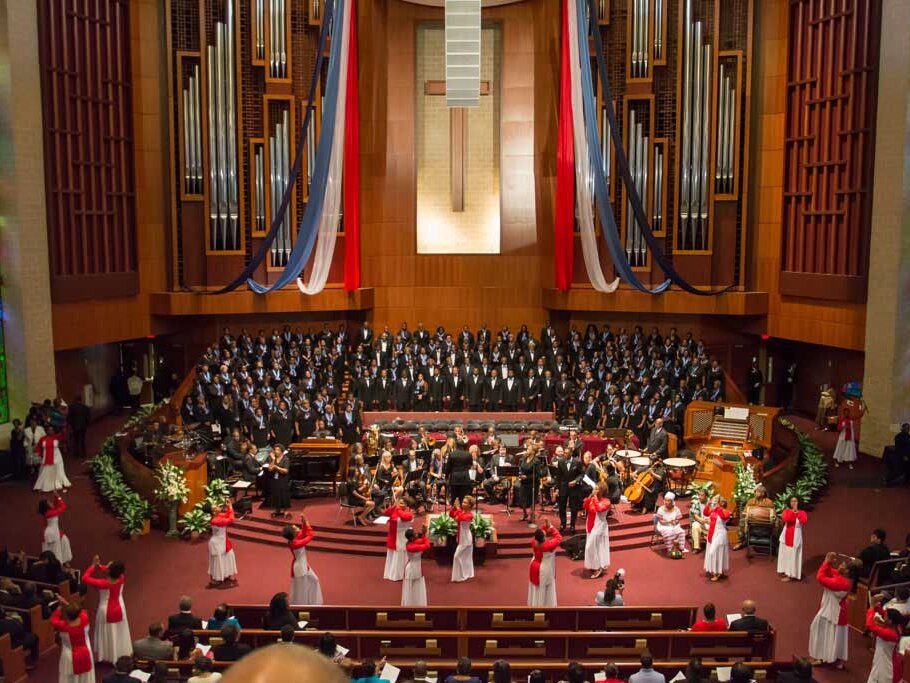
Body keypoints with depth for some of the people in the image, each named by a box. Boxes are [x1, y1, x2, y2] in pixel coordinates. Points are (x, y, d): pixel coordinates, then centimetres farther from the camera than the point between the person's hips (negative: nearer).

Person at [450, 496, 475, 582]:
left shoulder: (470, 515, -22)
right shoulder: (462, 511, 1)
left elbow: (461, 518, -40)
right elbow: (451, 514, 0)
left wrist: (458, 508, -34)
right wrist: (454, 506, -13)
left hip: (466, 538, -9)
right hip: (462, 537, 9)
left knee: (457, 556, -5)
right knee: (466, 557, 18)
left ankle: (460, 576, 4)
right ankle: (468, 574, 29)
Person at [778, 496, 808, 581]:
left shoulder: (802, 512, -5)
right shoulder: (787, 511, -1)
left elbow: (804, 521, -25)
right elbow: (784, 519, -20)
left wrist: (797, 512, -25)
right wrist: (792, 511, -24)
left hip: (795, 537, -3)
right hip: (786, 536, 3)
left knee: (793, 555, -1)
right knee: (785, 554, 12)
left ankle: (790, 574, 4)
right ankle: (786, 571, 26)